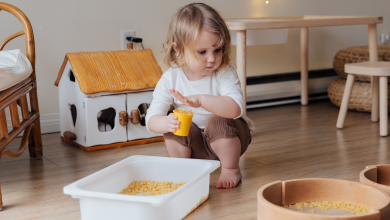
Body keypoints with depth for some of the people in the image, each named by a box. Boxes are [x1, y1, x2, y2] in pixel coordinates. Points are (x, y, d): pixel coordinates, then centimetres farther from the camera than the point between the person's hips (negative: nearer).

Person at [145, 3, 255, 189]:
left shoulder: (225, 74, -21)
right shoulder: (171, 79, -15)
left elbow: (236, 108, -39)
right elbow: (151, 120, -19)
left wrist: (201, 100, -53)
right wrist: (166, 123, -44)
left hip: (227, 138, -2)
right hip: (193, 144, 2)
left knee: (217, 121, -32)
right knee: (174, 125, -25)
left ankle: (230, 169, -7)